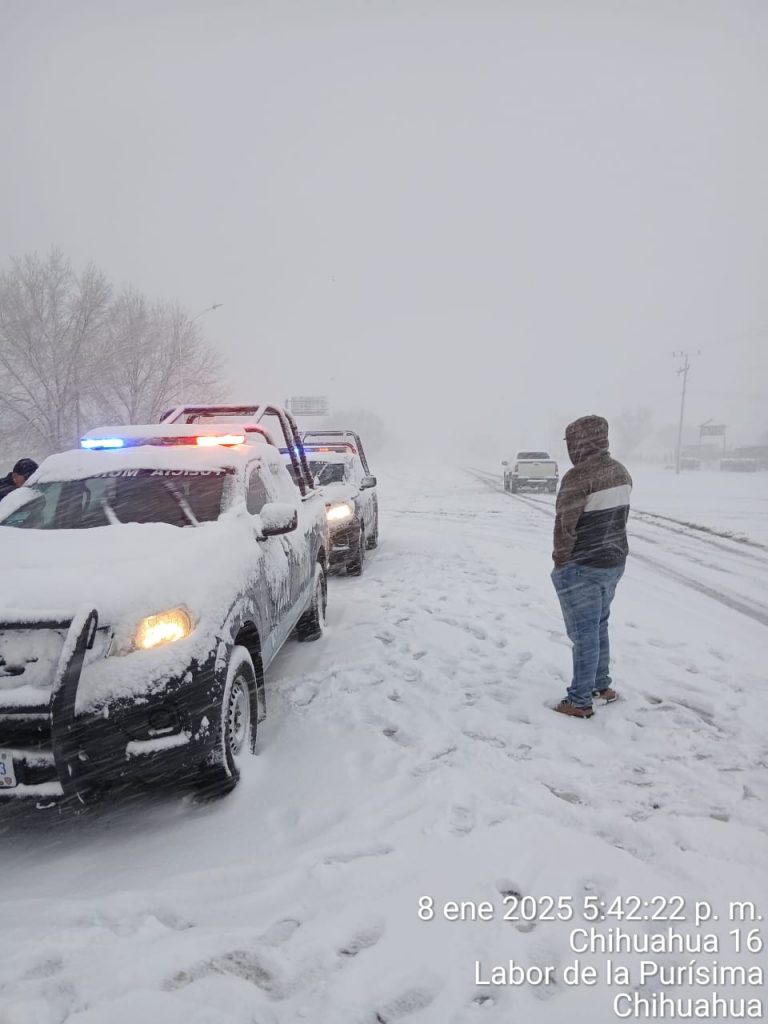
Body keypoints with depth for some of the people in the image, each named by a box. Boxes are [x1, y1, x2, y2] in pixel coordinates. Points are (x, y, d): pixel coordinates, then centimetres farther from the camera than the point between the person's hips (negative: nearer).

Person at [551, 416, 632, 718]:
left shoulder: (579, 476, -21)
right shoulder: (621, 472, 6)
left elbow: (565, 525, -18)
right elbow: (618, 518, 12)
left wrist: (560, 562, -6)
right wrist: (609, 551, 17)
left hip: (582, 568, -8)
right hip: (614, 562, 8)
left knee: (584, 634, 2)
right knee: (599, 627, 22)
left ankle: (580, 701, 13)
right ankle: (602, 686, 34)